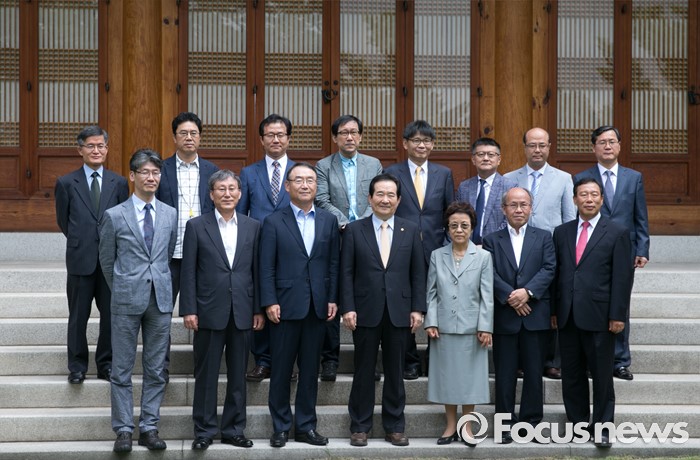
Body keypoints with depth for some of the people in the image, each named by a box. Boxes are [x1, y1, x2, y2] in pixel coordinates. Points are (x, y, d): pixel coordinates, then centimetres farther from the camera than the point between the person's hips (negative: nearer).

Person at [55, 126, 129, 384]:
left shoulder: (119, 184, 7)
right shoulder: (66, 183, 3)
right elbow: (63, 221, 10)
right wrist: (81, 242, 11)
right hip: (80, 259, -1)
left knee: (111, 314, 5)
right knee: (78, 316, 5)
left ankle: (106, 364, 17)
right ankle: (77, 366, 16)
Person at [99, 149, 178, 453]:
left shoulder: (170, 215, 7)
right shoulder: (114, 216, -2)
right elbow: (107, 260, 7)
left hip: (161, 300, 3)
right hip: (126, 301, -3)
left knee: (156, 369, 6)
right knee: (122, 369, 2)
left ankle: (149, 428, 14)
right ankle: (123, 430, 9)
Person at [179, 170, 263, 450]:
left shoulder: (253, 227, 7)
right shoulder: (197, 226, 1)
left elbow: (257, 270, 7)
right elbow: (188, 271, -1)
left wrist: (259, 309, 3)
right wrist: (188, 310, -7)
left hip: (242, 313, 2)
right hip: (209, 312, -2)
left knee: (238, 375, 8)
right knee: (206, 375, 4)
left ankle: (233, 429, 17)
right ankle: (204, 431, 13)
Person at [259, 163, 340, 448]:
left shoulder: (329, 221, 9)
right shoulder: (274, 222, 0)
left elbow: (333, 263, 9)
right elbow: (266, 267, -4)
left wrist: (333, 299, 3)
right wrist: (270, 302, -10)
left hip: (318, 307, 3)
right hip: (286, 306, -3)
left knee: (310, 370, 9)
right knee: (281, 370, 4)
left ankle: (306, 426, 17)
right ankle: (280, 427, 13)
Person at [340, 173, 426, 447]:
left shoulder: (411, 231, 6)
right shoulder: (354, 230, 2)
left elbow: (418, 273, 5)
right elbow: (346, 273, 0)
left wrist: (417, 309, -2)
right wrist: (348, 308, -8)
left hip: (399, 312, 1)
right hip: (366, 312, -1)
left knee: (395, 372, 8)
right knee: (364, 372, 5)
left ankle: (395, 427, 17)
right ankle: (360, 427, 14)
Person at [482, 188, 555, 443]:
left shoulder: (544, 237, 10)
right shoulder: (492, 240, 8)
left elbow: (548, 269, -3)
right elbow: (490, 274, -3)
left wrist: (527, 291, -17)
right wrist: (510, 297, -16)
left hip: (535, 315, 0)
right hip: (503, 316, 0)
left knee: (534, 371, 4)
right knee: (505, 373, 3)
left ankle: (531, 420, 13)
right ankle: (506, 424, 9)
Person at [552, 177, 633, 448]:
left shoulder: (617, 233, -1)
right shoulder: (562, 232, 10)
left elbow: (622, 277, -5)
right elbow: (556, 273, 11)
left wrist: (618, 315, -10)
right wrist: (553, 311, 6)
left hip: (599, 317, -4)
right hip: (567, 317, 4)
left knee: (602, 375, 3)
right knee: (571, 375, 9)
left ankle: (602, 427, 12)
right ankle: (578, 423, 20)